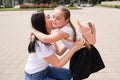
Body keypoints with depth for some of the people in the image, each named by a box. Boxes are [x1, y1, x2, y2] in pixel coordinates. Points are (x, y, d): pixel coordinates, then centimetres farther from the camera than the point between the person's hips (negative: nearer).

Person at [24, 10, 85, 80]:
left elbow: (59, 52, 1)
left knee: (67, 74, 10)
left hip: (45, 69, 8)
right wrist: (74, 48, -26)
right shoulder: (41, 45, -33)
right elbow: (58, 64, -24)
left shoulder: (48, 36, -7)